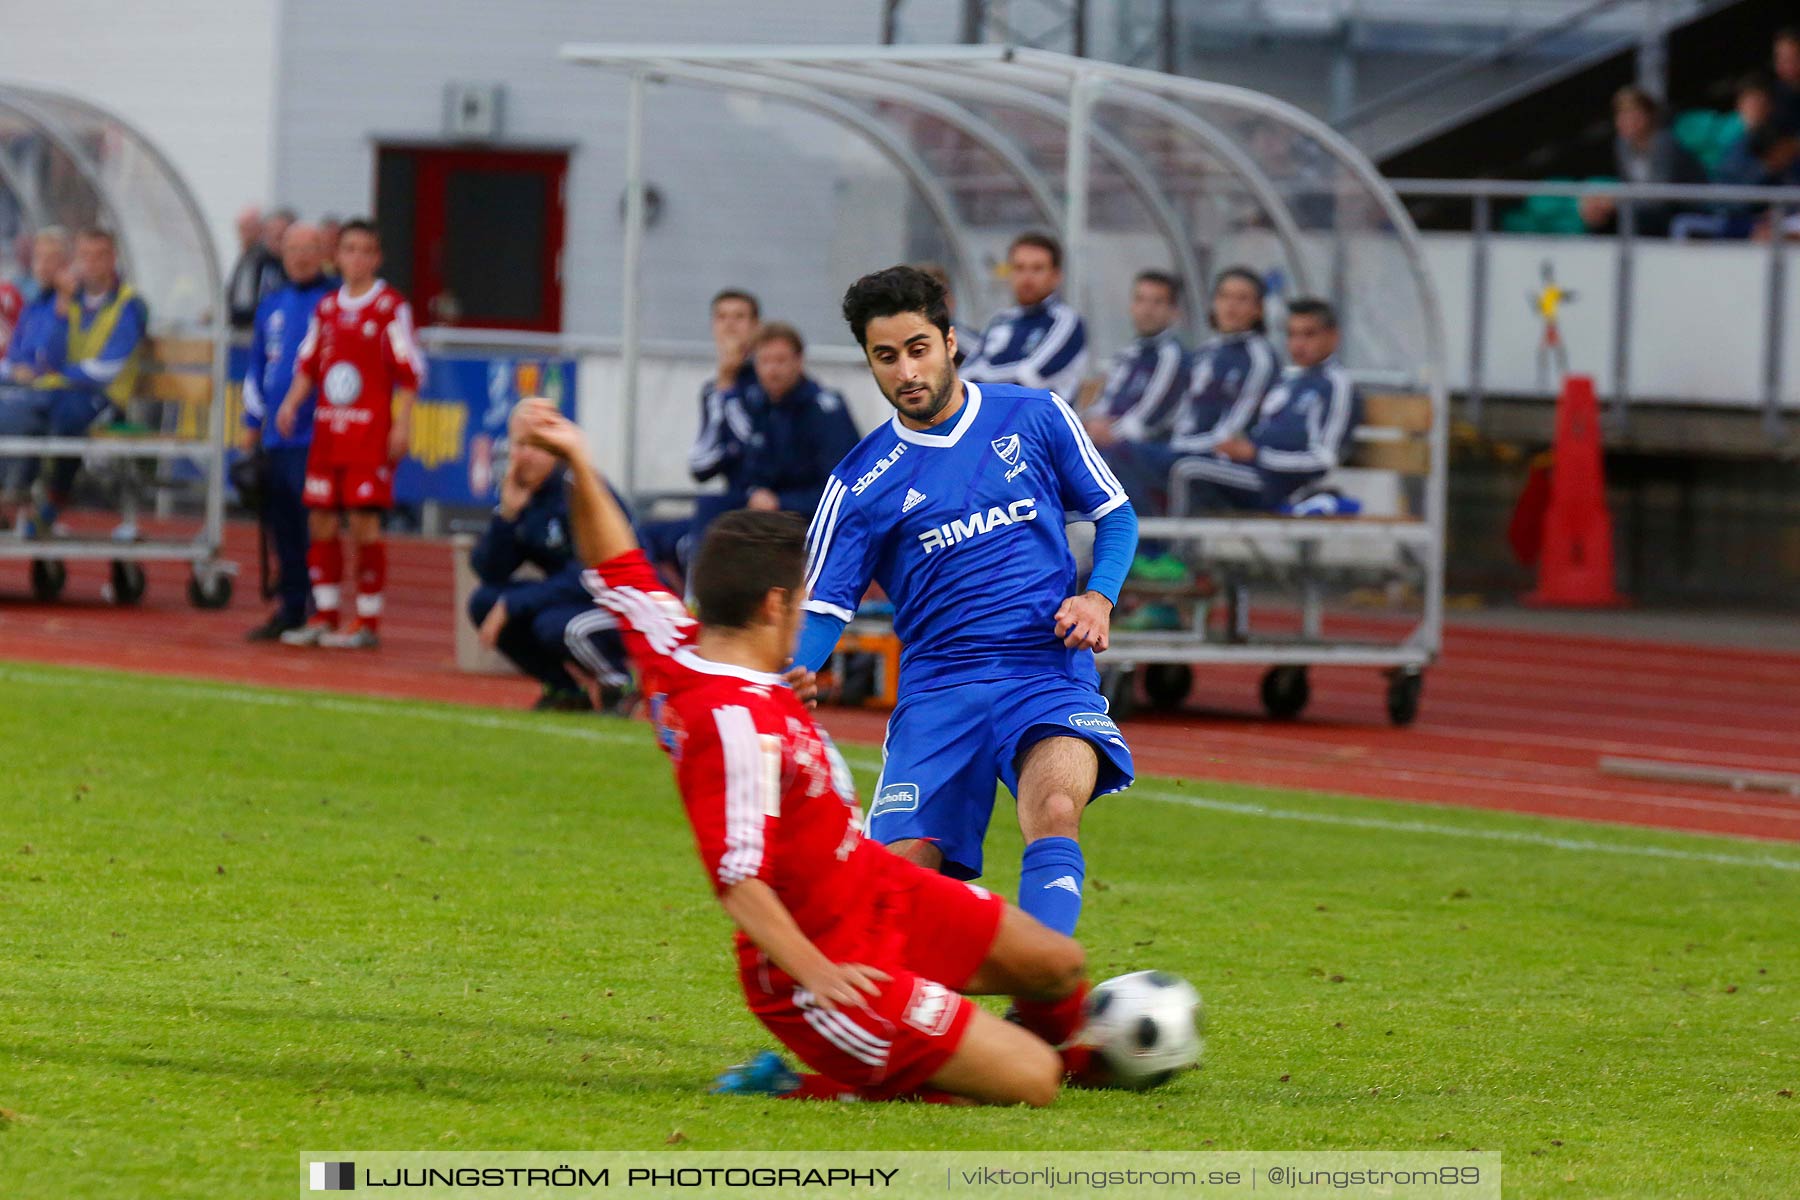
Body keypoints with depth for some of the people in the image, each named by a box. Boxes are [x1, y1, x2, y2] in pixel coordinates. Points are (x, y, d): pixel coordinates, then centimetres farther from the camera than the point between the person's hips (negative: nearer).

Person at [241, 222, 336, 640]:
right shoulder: (272, 305, 17)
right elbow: (256, 367, 22)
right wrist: (252, 424, 19)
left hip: (316, 435, -6)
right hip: (275, 435, 6)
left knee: (311, 522, -10)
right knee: (281, 523, 7)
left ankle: (319, 609, -6)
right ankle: (290, 608, 13)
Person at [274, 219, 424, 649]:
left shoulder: (391, 307, -4)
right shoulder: (326, 307, 13)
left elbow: (408, 371, -6)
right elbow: (309, 364, 18)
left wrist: (402, 425, -12)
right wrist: (291, 403, 2)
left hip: (371, 431, -6)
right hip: (327, 428, 6)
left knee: (364, 519, -7)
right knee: (321, 519, 6)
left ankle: (368, 622, -1)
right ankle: (324, 617, 15)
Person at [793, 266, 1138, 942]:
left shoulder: (1034, 418, 7)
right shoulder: (860, 482, 6)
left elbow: (1114, 514, 17)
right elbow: (823, 607, 5)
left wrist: (1098, 598, -2)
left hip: (1049, 676, -1)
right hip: (937, 693, 1)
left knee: (1054, 811, -31)